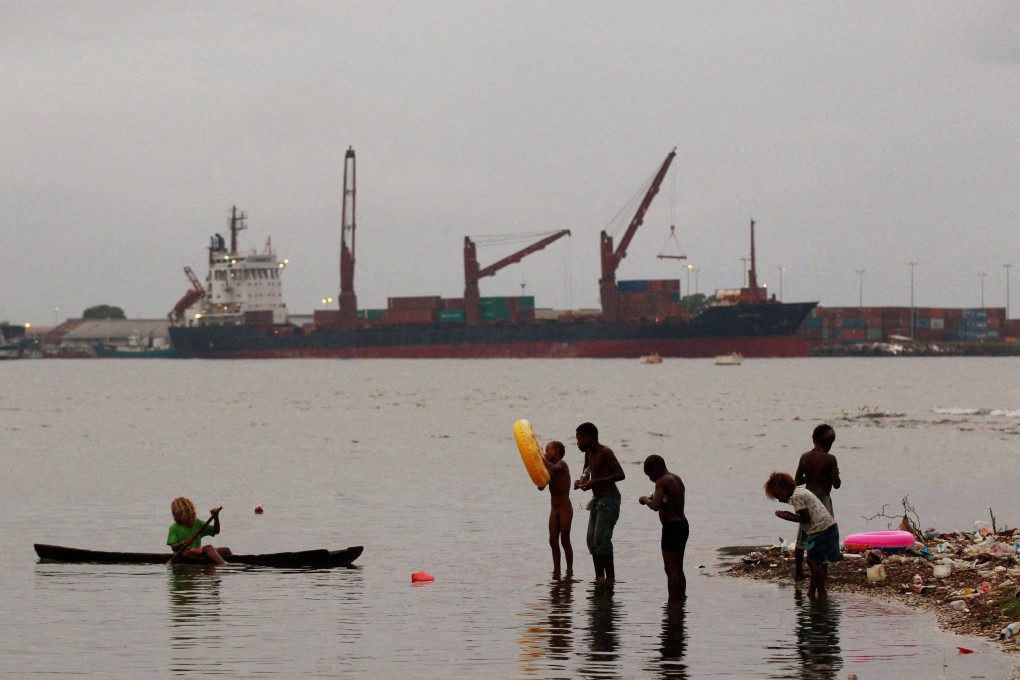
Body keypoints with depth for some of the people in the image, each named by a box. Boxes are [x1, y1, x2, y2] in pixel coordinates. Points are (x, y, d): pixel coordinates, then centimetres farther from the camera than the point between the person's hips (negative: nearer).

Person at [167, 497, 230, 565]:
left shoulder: (197, 523, 15)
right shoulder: (174, 528, 4)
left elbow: (215, 531, 11)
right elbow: (174, 547, -9)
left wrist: (216, 517, -5)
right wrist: (183, 543, -29)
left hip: (198, 552, 6)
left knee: (225, 550, -8)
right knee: (208, 548, -31)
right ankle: (224, 564, -51)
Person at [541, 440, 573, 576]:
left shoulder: (562, 464, -9)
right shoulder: (549, 469, 12)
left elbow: (553, 468, -32)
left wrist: (541, 458, -28)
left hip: (565, 508, -7)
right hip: (554, 509, 7)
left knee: (565, 540, -5)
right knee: (553, 540, 4)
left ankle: (570, 569, 0)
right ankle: (556, 570, 9)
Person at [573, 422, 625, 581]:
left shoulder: (605, 452, -13)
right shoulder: (589, 454, 13)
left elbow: (620, 474, -21)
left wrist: (595, 482, -25)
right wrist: (582, 480, 8)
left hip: (609, 499, -9)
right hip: (597, 500, 9)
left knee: (601, 538, -15)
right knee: (592, 539, 6)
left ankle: (610, 576, -13)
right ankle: (599, 576, 9)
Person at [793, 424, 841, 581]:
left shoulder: (805, 457, 2)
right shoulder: (830, 459, -11)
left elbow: (797, 481, 6)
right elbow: (836, 484, -12)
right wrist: (836, 474, 8)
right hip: (823, 498, -5)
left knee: (802, 537, 13)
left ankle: (798, 572, 18)